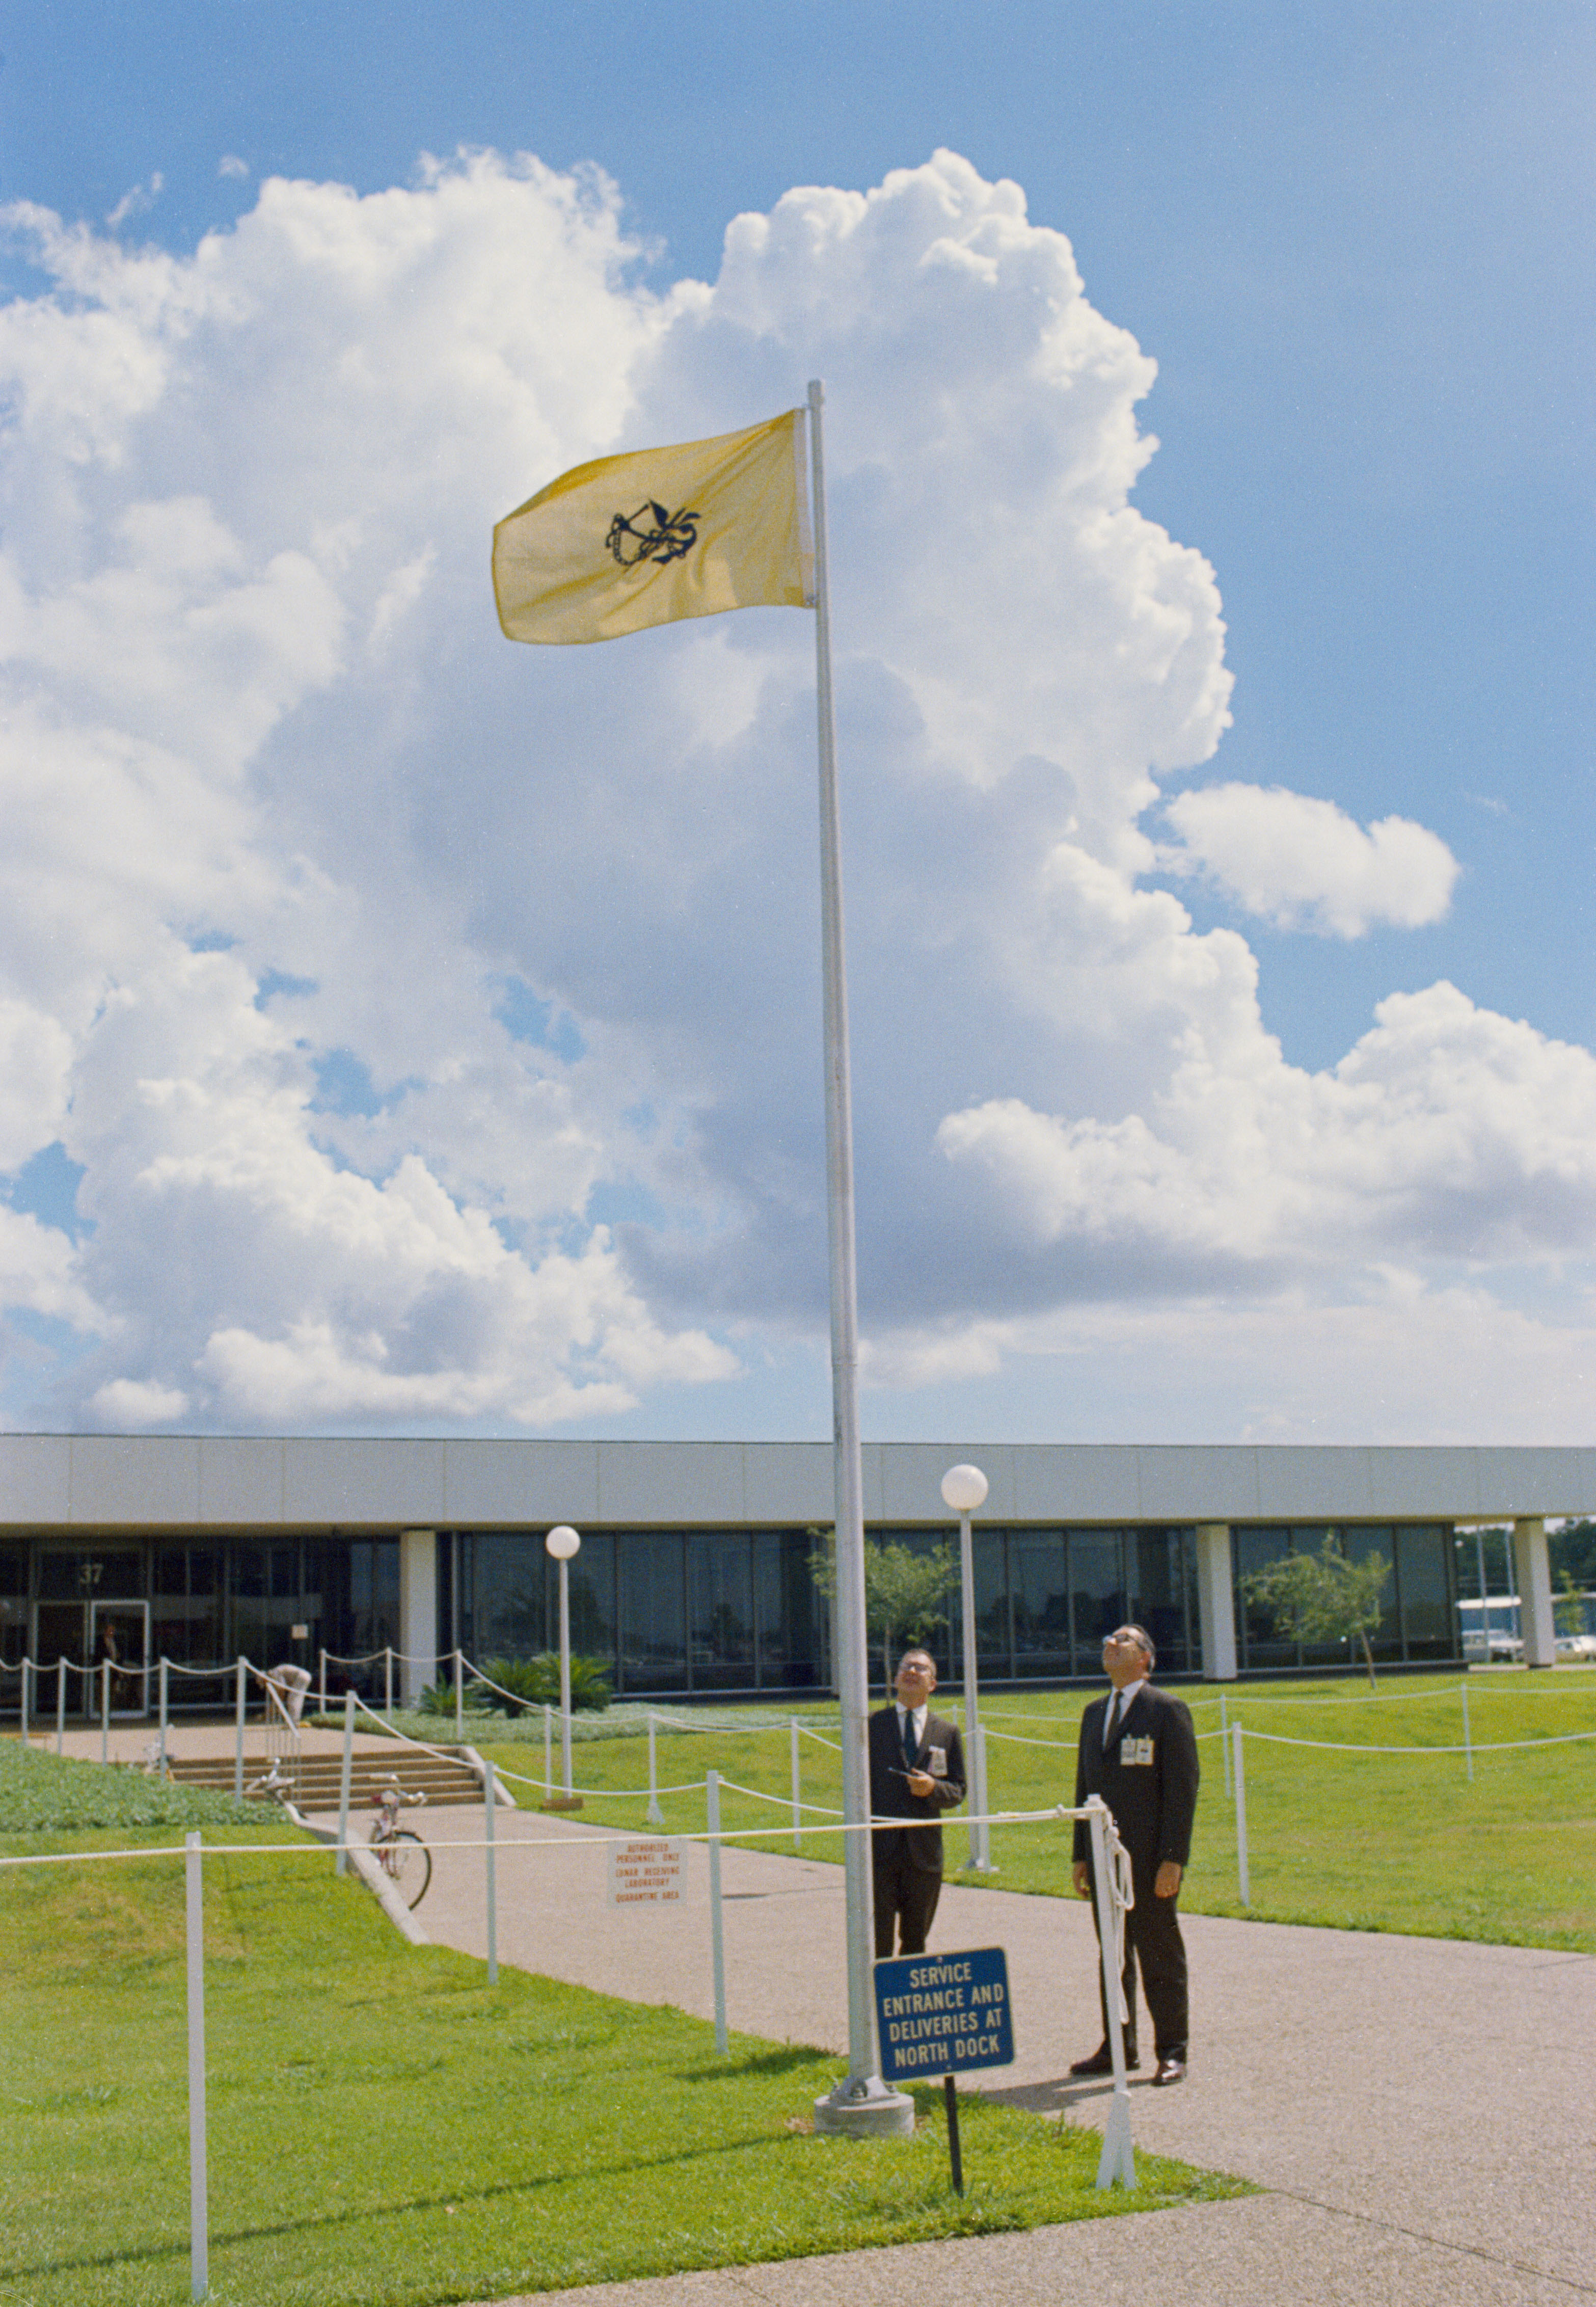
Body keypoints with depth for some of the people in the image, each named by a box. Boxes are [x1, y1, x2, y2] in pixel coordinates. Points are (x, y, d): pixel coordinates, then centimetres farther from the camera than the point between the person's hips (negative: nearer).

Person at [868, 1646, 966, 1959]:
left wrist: (933, 1788, -14)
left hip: (924, 1851, 2)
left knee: (915, 1941, 9)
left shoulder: (948, 1733, 10)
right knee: (878, 1941, -5)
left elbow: (958, 1792, 9)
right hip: (879, 1849, -2)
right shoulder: (872, 1726, 6)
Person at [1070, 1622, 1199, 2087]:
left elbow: (1182, 1787, -9)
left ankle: (1172, 2053, 9)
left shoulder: (1168, 1710, -4)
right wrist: (1081, 1856, 13)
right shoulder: (1094, 1713, 16)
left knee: (1160, 1957, 0)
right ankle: (1119, 2048, 21)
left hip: (1151, 1859, -6)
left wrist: (1173, 1859, -15)